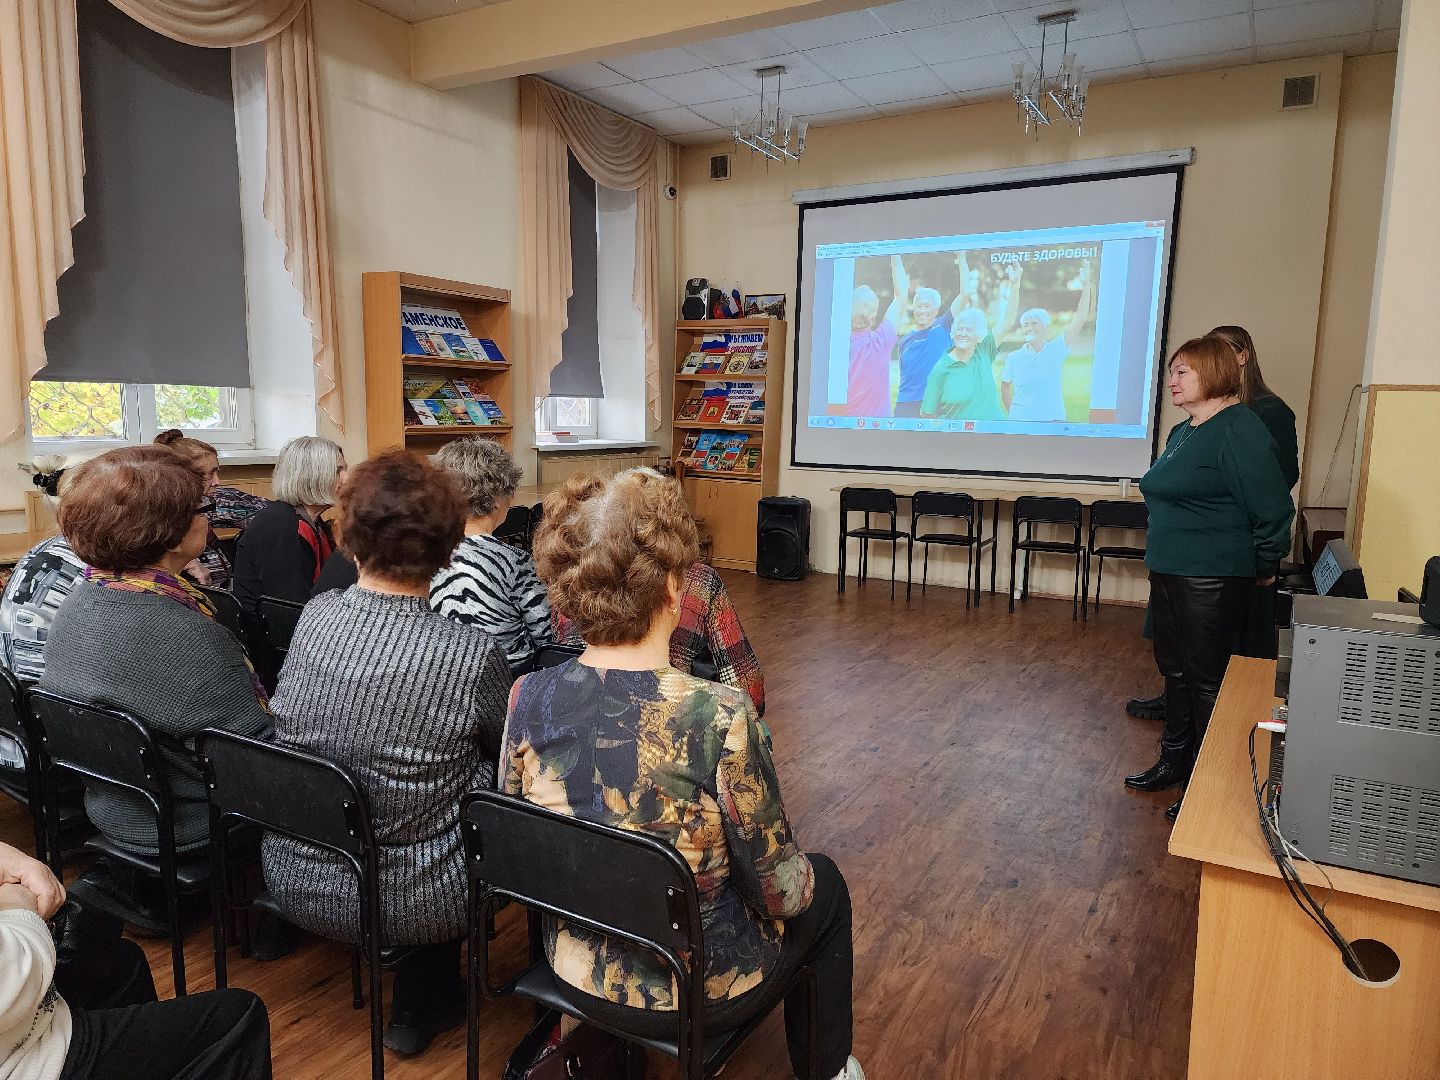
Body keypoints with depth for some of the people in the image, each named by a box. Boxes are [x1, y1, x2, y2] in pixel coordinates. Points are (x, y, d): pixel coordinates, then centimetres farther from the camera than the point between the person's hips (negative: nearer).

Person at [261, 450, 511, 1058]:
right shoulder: (472, 654, -24)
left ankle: (421, 1001, 33)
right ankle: (423, 1003, 28)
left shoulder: (313, 617, -10)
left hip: (294, 881, 5)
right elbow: (510, 755, -5)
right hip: (408, 902, -5)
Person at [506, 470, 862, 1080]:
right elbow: (776, 890, -19)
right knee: (824, 887, 24)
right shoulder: (720, 717, -32)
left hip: (575, 972, 5)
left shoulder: (527, 700, -17)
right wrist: (801, 880, 4)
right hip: (695, 995, -4)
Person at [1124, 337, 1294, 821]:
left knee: (1207, 678, 0)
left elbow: (1273, 508, -17)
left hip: (1213, 579, -9)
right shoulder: (1182, 433, 13)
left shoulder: (1238, 430, -16)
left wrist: (1263, 568, -7)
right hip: (1168, 571, 9)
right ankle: (1175, 761, 31)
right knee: (1175, 670, 17)